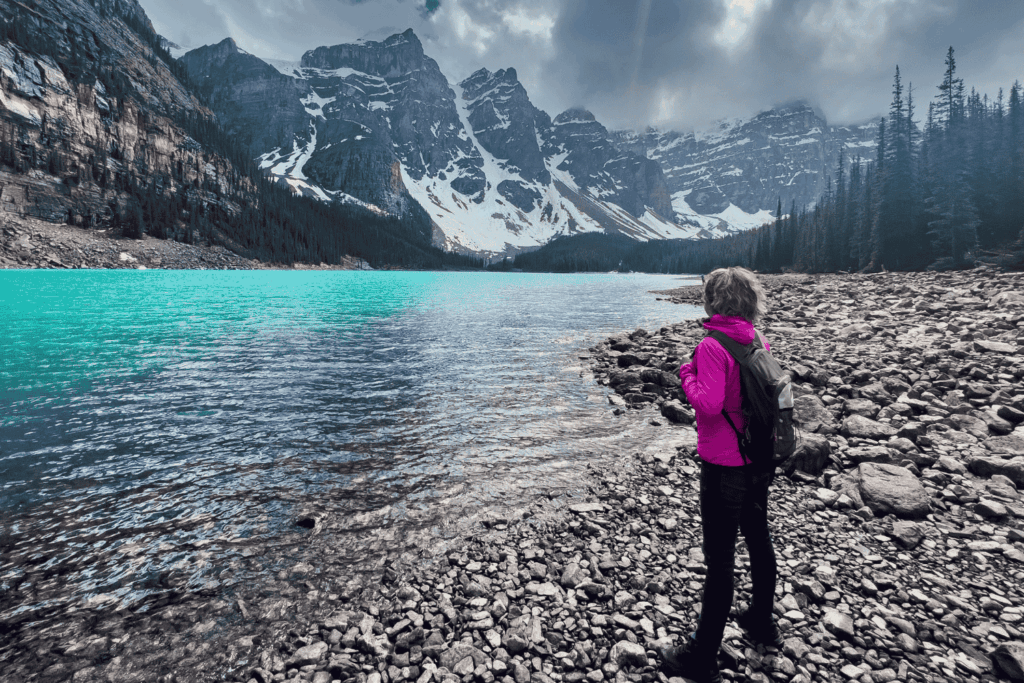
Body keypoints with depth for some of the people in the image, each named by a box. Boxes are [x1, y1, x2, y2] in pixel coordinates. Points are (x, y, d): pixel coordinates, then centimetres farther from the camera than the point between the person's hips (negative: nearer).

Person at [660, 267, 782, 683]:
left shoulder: (712, 346, -20)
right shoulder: (760, 343, 3)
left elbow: (708, 405, -26)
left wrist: (687, 375, -11)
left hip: (724, 467, -7)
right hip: (759, 461, 8)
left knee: (720, 559, 2)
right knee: (758, 540, 23)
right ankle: (762, 622, 45)